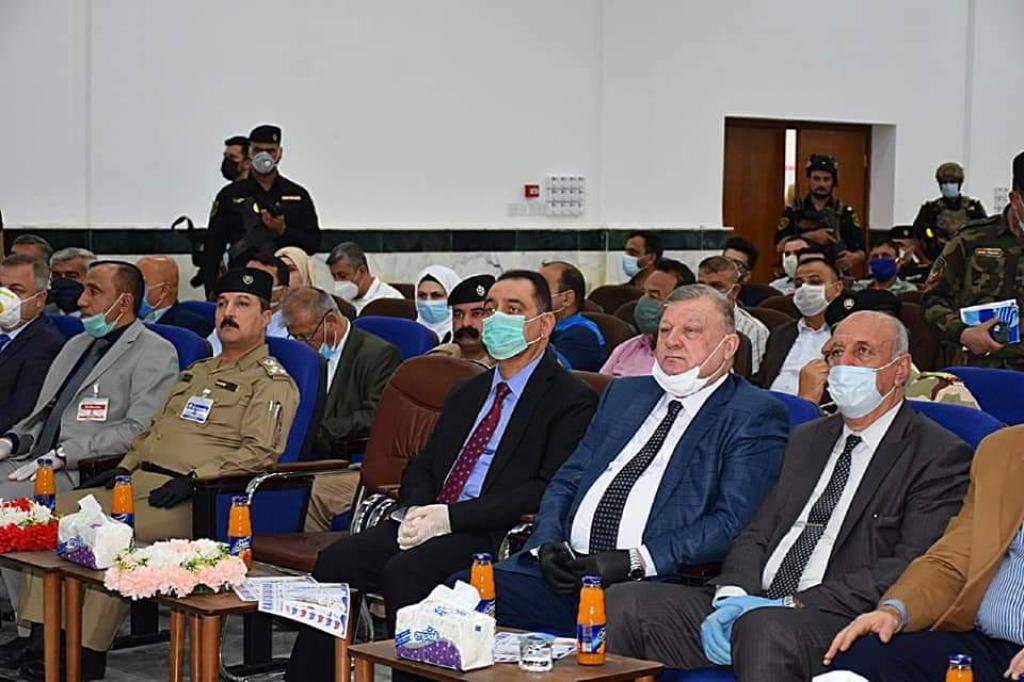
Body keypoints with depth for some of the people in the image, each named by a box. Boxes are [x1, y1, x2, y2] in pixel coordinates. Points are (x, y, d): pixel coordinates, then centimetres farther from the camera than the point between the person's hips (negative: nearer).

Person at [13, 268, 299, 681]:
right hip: (139, 482, 9)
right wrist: (124, 467, 13)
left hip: (192, 501, -9)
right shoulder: (198, 372, 27)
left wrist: (196, 477, -20)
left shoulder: (272, 383, -1)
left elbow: (261, 452, -13)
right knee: (57, 510, -7)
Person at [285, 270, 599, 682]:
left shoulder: (572, 400, 0)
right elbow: (422, 465, 24)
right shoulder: (467, 393, 25)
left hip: (494, 537, -7)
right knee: (335, 560, -16)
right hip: (428, 522, 7)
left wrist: (451, 516, -17)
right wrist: (416, 511, -2)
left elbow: (548, 490, -12)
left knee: (405, 571, -32)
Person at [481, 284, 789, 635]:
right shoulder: (624, 393, 25)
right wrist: (547, 542, 1)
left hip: (655, 582, -5)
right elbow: (567, 480, 22)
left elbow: (732, 522, -9)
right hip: (566, 568, 6)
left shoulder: (755, 415, 3)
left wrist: (636, 561, -16)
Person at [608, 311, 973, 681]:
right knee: (622, 603, -15)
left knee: (764, 627, -40)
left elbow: (909, 568, -10)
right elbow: (757, 532, 18)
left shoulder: (939, 455, 2)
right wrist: (732, 595, -5)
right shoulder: (806, 439, 24)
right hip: (751, 604, 6)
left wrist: (796, 604, -16)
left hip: (835, 622, -6)